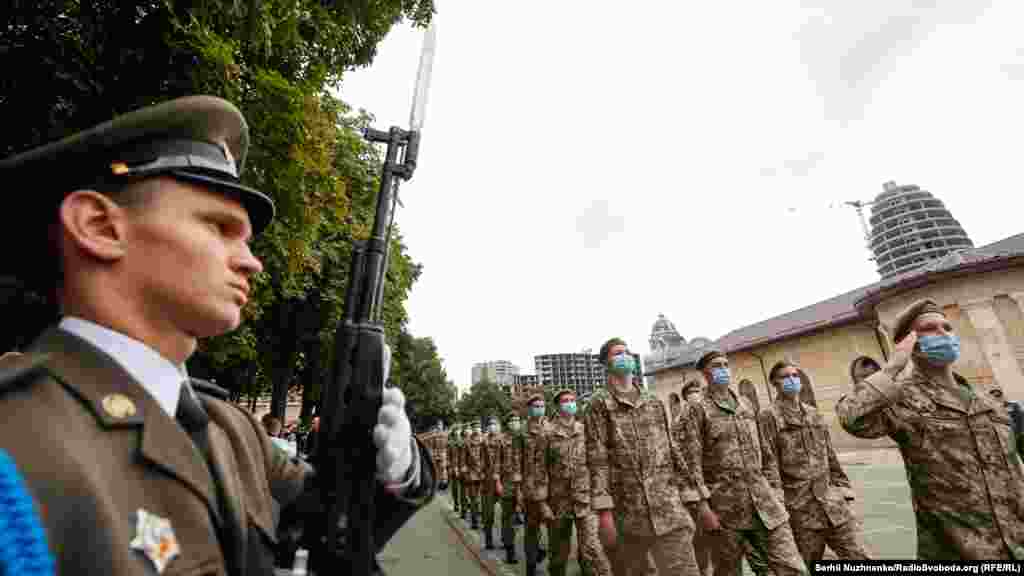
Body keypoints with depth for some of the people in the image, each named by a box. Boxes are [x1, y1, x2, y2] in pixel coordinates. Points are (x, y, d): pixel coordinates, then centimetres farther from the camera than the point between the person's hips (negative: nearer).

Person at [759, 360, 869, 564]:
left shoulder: (814, 413, 12)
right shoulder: (768, 417, -9)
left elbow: (831, 456, 18)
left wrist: (843, 489, 13)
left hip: (833, 501, 6)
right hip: (801, 506, -5)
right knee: (806, 567, 7)